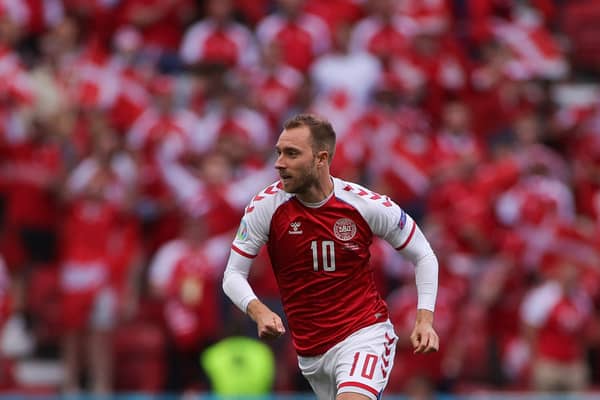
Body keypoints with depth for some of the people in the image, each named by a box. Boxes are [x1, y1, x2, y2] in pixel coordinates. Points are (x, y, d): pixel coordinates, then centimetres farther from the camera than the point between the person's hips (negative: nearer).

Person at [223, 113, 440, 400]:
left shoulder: (368, 205, -11)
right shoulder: (266, 205, -9)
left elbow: (423, 256, 2)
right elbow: (233, 275, -6)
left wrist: (425, 320, -10)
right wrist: (258, 311, -26)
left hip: (365, 334, -3)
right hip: (310, 352, 3)